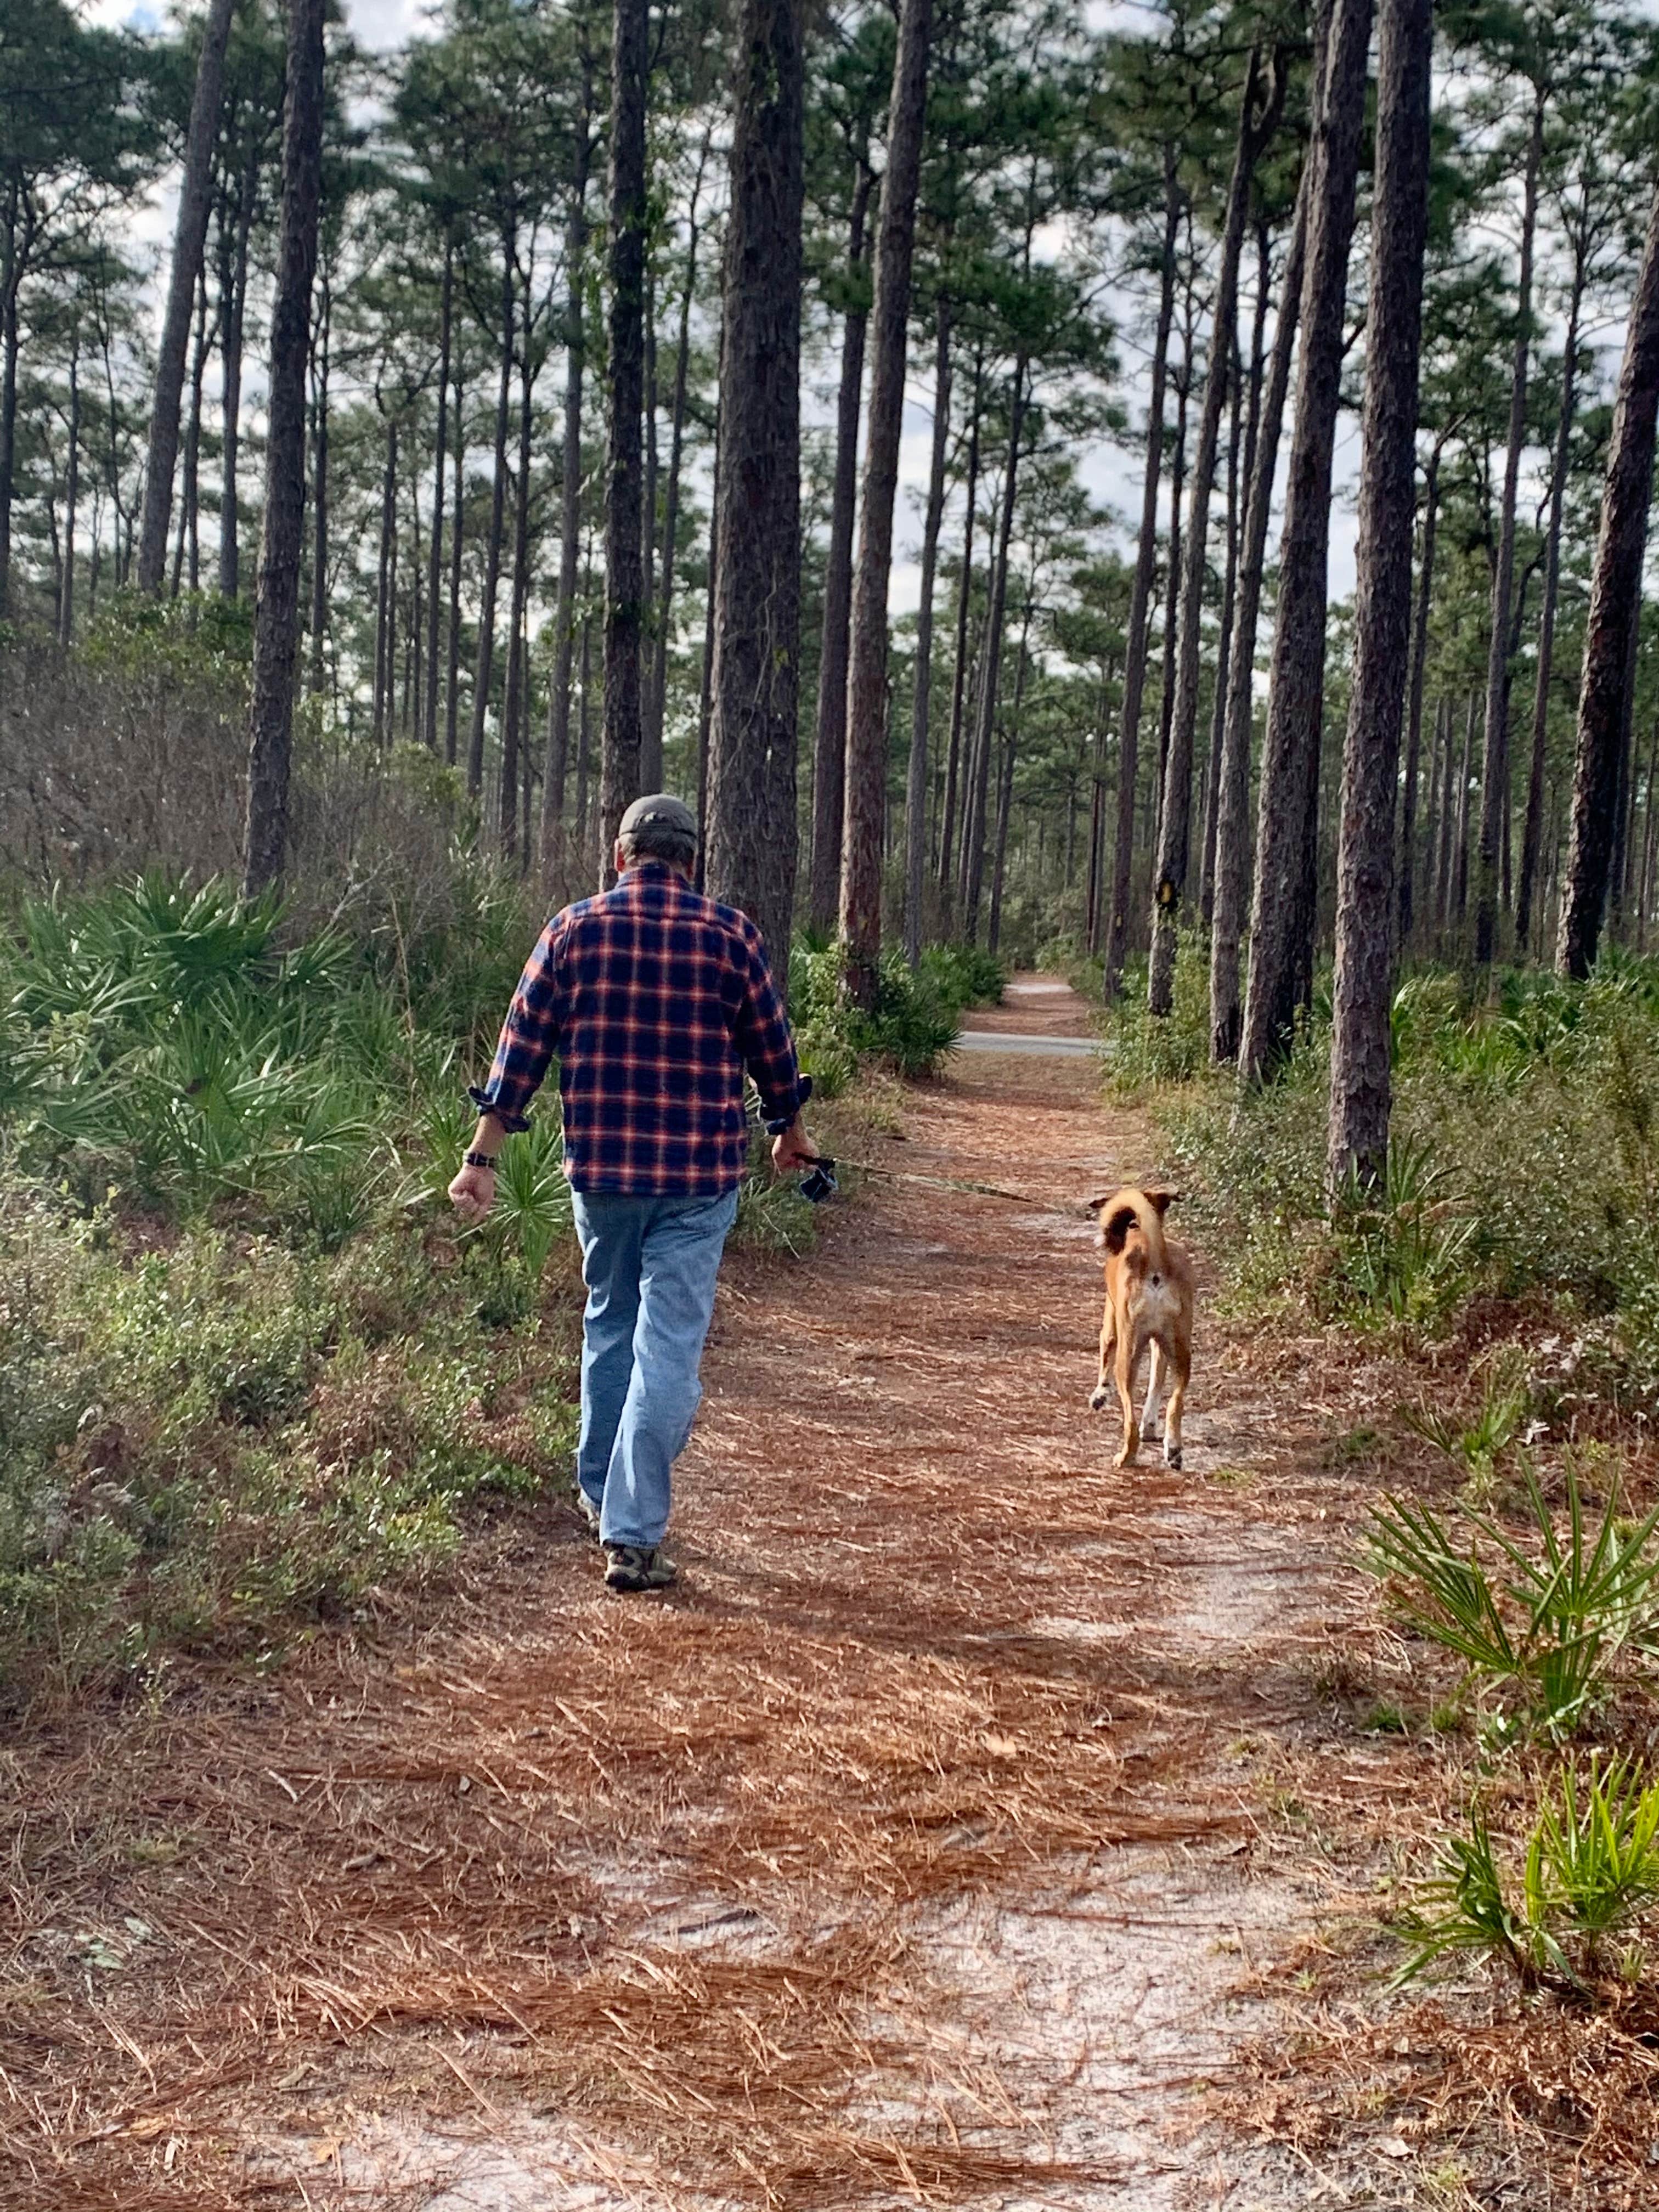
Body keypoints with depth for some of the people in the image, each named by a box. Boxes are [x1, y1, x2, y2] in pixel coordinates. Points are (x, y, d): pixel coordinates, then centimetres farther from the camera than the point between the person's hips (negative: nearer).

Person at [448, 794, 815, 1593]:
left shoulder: (574, 929, 1)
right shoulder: (731, 934, -1)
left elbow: (521, 1048, 0)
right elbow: (772, 1047, 7)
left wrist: (483, 1158, 5)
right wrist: (788, 1132, 25)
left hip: (599, 1167, 2)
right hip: (700, 1172, -2)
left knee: (608, 1326, 22)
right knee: (669, 1348, -1)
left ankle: (599, 1491, 34)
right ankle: (631, 1536, -5)